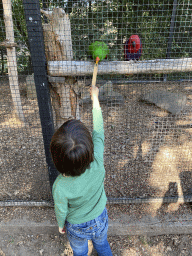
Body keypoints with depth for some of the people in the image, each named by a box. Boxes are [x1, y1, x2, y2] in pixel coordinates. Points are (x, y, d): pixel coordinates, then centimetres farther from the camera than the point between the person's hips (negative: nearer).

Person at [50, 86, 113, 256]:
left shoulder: (61, 187, -40)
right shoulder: (97, 163, -38)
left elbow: (61, 211, -19)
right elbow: (98, 131, -23)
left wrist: (60, 225, 6)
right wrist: (95, 97, -11)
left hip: (77, 228, -2)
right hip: (100, 220, 2)